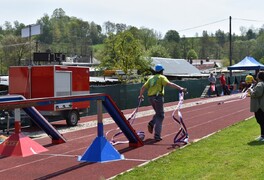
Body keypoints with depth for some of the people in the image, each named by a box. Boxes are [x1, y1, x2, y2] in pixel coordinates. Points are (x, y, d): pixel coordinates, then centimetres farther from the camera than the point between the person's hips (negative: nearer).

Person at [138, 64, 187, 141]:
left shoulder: (151, 78, 19)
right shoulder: (161, 77, 1)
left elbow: (143, 87, 15)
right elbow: (169, 84, -16)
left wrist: (141, 95, 31)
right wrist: (180, 88, -23)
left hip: (150, 98, 6)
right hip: (158, 97, -6)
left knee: (158, 113, 25)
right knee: (160, 115, 0)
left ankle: (151, 123, -2)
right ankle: (157, 135, -6)